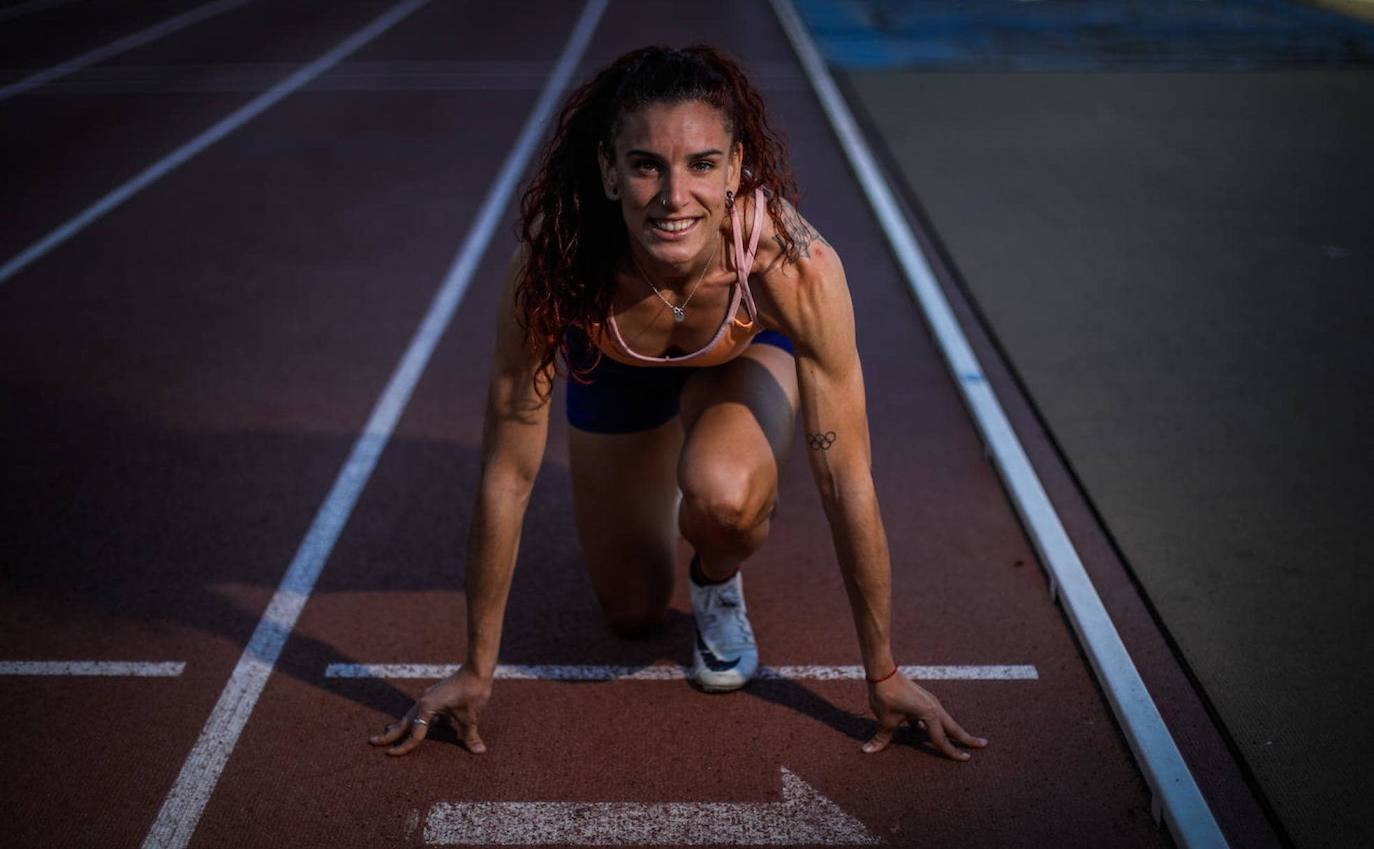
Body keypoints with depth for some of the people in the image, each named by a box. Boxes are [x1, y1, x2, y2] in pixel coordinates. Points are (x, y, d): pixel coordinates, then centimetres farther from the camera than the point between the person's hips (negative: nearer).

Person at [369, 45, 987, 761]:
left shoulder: (796, 265, -41)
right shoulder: (553, 266, -39)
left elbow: (847, 486, -30)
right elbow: (507, 479, -28)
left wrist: (884, 677, -20)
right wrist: (475, 671, -18)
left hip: (746, 354, -1)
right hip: (616, 373, 1)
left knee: (721, 497, -36)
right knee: (632, 614, 13)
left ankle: (718, 582, 1)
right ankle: (653, 474, 43)